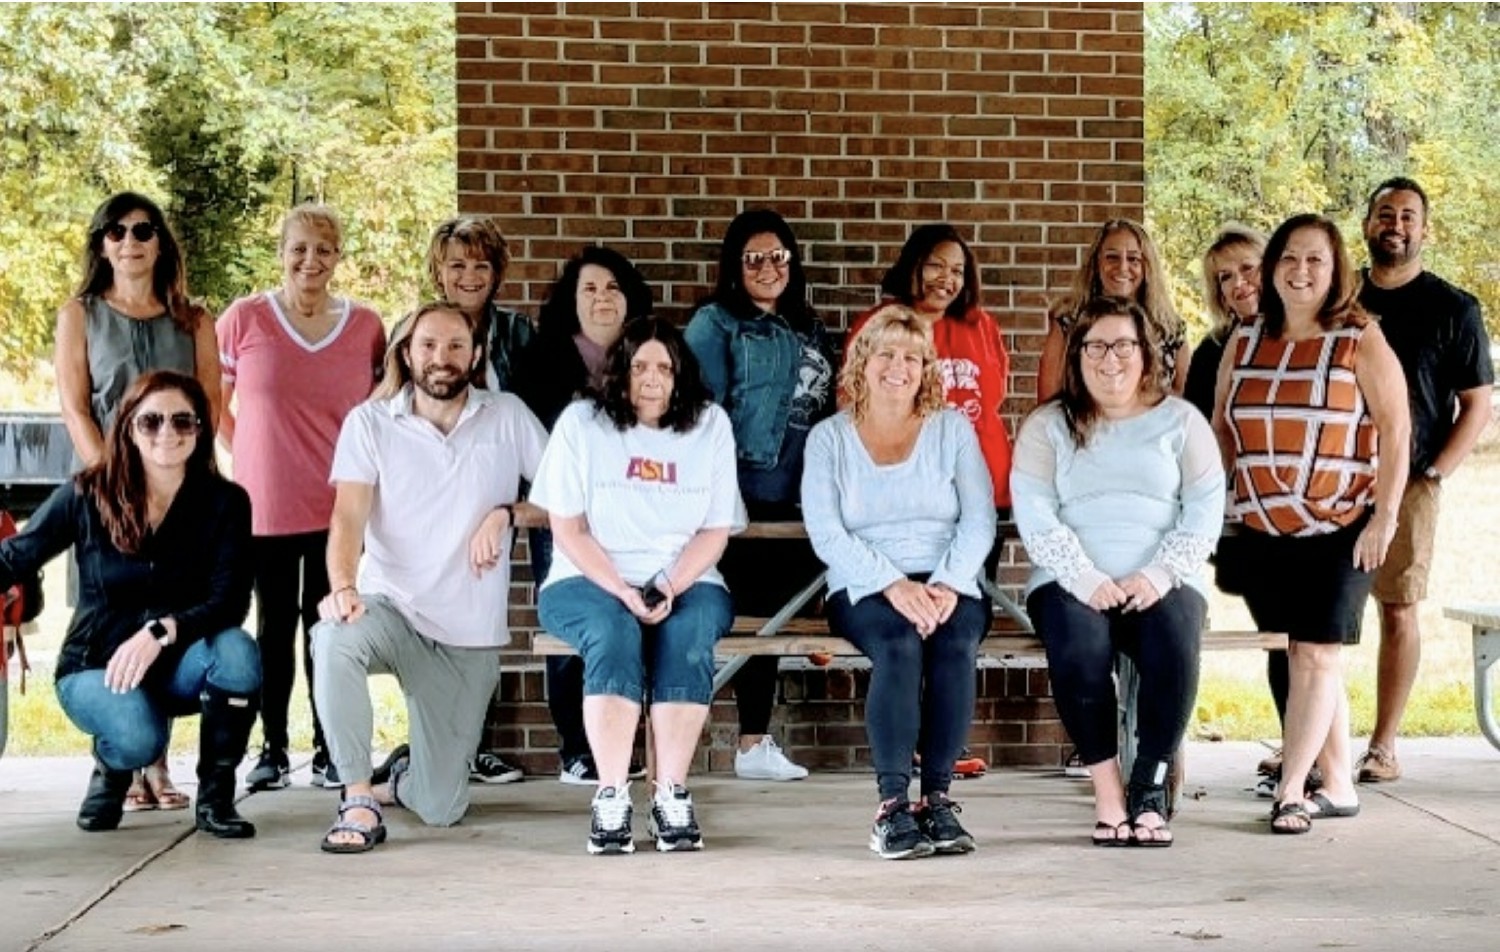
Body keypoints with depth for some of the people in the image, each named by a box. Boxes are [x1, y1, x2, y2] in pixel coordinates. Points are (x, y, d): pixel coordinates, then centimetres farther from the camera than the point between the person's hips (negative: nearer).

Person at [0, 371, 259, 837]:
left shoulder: (225, 503, -8)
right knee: (139, 738, -33)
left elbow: (229, 601, -17)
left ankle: (215, 796, -10)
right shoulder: (87, 496, -9)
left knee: (237, 650, -32)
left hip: (179, 665, 1)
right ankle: (110, 768, 8)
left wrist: (161, 631, -33)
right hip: (96, 665, -1)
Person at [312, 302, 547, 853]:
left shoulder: (508, 416, 5)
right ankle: (358, 801, -23)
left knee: (441, 809, 0)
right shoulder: (370, 422, 0)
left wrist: (506, 513, -13)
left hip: (471, 634, 1)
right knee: (334, 642, -39)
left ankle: (404, 775, 39)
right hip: (392, 609, -1)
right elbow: (349, 516, -12)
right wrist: (343, 587, -31)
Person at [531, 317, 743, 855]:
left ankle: (672, 796, -29)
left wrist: (669, 588, -14)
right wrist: (622, 592, -15)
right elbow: (567, 529, -2)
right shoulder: (580, 423, 4)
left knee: (687, 638, -32)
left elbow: (716, 530, 3)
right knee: (615, 636, -34)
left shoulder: (710, 425, 8)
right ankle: (611, 798, -32)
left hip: (686, 584, 1)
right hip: (590, 583, -1)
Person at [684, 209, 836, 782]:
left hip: (791, 500, 6)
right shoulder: (715, 324, -1)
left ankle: (756, 742, 14)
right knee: (751, 611, -6)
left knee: (767, 611, 9)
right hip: (741, 494, -6)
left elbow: (827, 409, 20)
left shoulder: (808, 330, 18)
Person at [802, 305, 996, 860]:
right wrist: (894, 585, -17)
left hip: (949, 587, 1)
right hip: (865, 590, -1)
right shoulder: (829, 438, 9)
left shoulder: (952, 429, 13)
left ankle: (937, 797, -26)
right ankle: (892, 804, -32)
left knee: (954, 644, -32)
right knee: (899, 645, -33)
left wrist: (947, 585, -15)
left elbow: (979, 521, 3)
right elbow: (826, 533, -3)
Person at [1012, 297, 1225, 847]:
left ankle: (1149, 792, -20)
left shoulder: (1180, 421, 14)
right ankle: (1107, 796, -23)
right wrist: (1086, 580, -16)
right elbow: (1035, 515, -1)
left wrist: (1159, 575, -13)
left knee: (1173, 644, -33)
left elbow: (1205, 512, 3)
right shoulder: (1046, 427, 12)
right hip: (1072, 584, 0)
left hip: (1162, 584, 1)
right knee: (1079, 648, -34)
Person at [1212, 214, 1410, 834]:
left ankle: (1290, 790, -5)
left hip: (1341, 532, -4)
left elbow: (1395, 431, -7)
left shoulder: (1360, 341, -3)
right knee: (1301, 656, 7)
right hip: (1262, 533, 4)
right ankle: (1337, 786, 16)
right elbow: (1221, 430, 15)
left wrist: (1385, 517, -13)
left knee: (1316, 654, -8)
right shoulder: (1244, 341, 9)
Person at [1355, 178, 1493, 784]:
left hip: (1405, 485, -3)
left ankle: (1383, 747, 7)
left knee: (1398, 612, 0)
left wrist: (1432, 475, -9)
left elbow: (1477, 406, 1)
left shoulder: (1452, 309, 2)